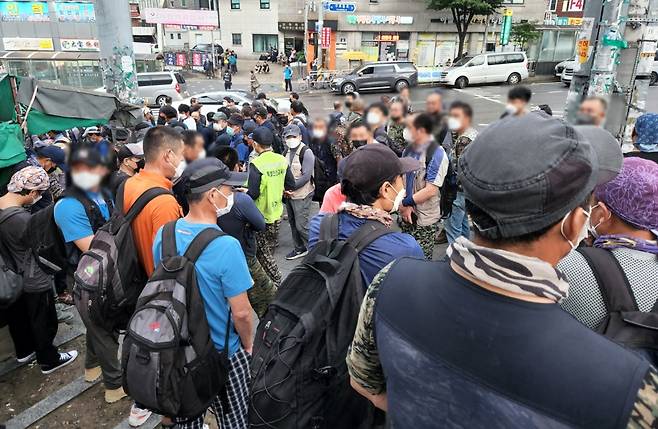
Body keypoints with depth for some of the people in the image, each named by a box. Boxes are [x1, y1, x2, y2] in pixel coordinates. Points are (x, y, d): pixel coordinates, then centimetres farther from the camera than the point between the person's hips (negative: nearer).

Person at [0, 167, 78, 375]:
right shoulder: (21, 218, -34)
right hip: (34, 282, -8)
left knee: (18, 318, 27)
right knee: (44, 323, 13)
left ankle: (24, 351, 49)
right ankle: (49, 361, 31)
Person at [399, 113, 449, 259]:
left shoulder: (437, 154, -15)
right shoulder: (408, 150, 3)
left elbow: (431, 190, -19)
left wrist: (405, 202, -12)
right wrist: (404, 206, -8)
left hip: (424, 219, -5)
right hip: (406, 214, 6)